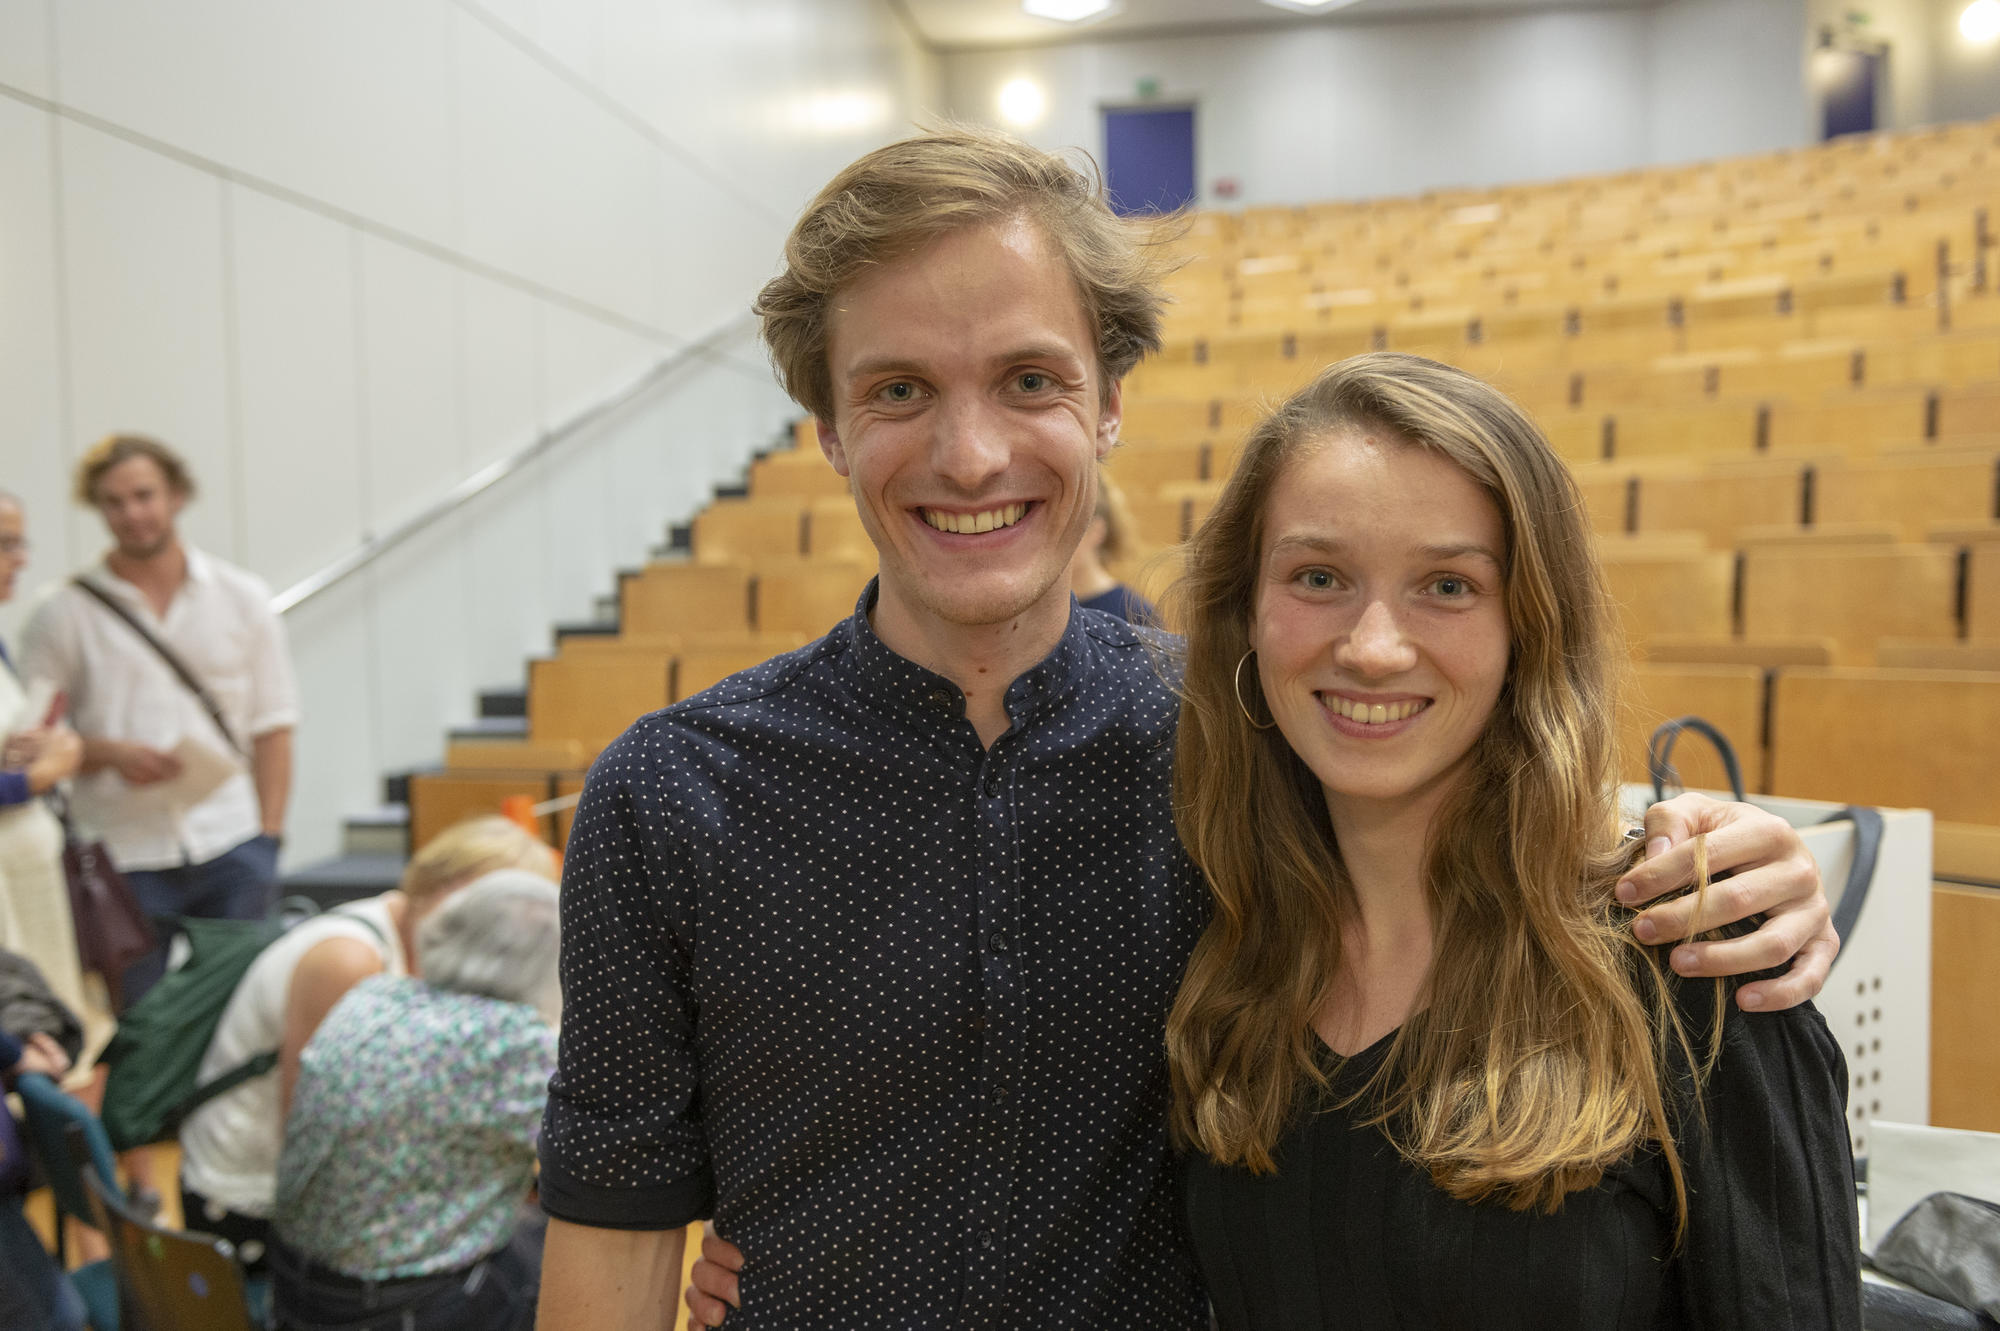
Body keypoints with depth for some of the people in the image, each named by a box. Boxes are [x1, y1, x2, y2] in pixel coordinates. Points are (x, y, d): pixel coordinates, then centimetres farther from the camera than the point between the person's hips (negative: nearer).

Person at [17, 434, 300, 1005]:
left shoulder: (242, 598, 8)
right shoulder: (62, 615, 4)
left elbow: (272, 727, 7)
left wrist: (268, 837, 0)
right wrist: (108, 753, -14)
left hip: (231, 849, 1)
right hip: (123, 858, 0)